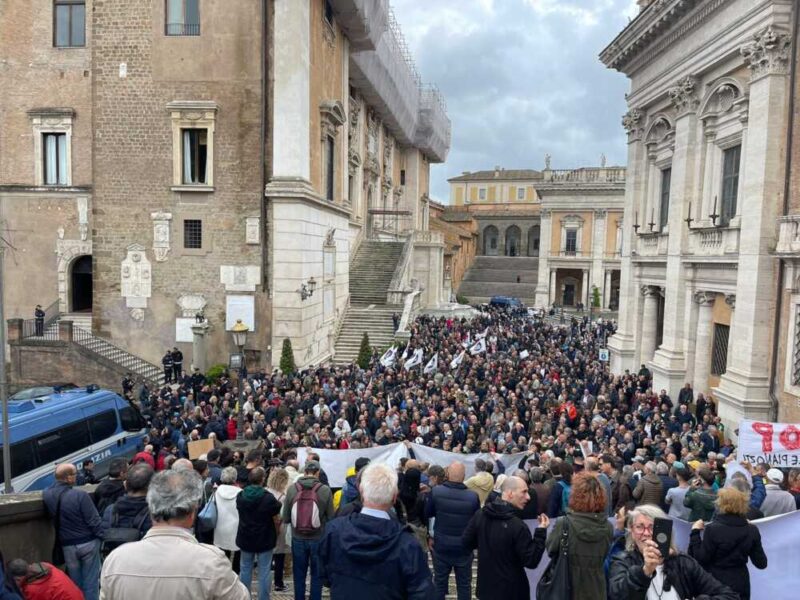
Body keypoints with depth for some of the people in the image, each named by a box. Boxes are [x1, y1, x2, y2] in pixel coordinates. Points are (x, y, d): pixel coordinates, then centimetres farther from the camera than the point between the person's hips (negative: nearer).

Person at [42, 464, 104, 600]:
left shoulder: (47, 495, -8)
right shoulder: (79, 494, -24)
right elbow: (94, 520, -18)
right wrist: (100, 536, -4)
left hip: (68, 545, 4)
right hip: (88, 542, -4)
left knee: (75, 583, 19)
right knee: (91, 581, 9)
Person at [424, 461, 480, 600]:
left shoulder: (436, 491, -16)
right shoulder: (473, 496, -19)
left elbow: (427, 514, 0)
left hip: (441, 547, 1)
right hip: (464, 549, -1)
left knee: (439, 583, 16)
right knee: (464, 585, 15)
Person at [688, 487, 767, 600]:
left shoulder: (713, 529, -19)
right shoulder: (752, 530, -6)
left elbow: (701, 559, -14)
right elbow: (761, 563, 3)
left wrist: (695, 533, -7)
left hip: (716, 584, -4)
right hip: (741, 585, 4)